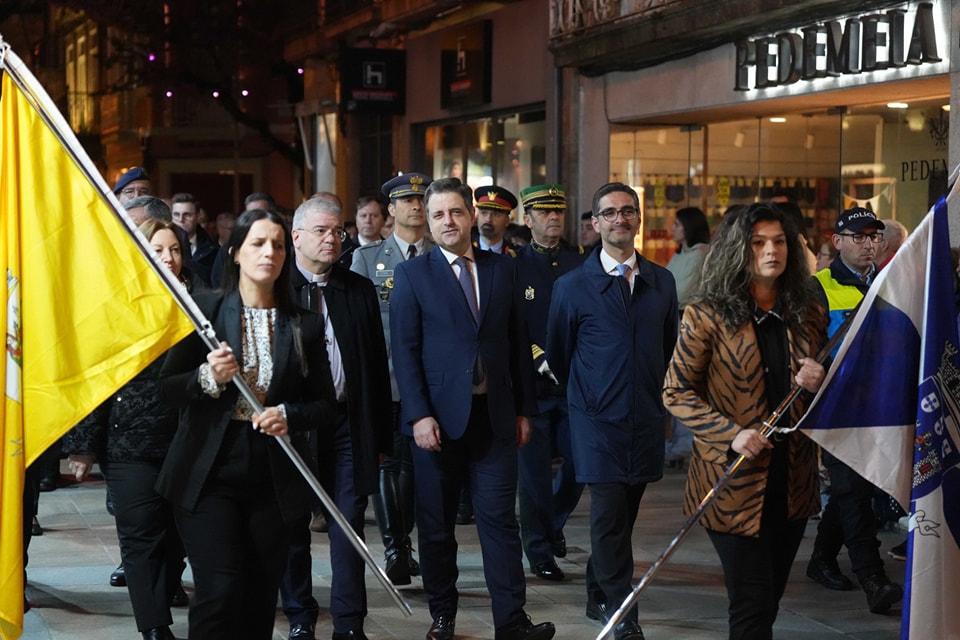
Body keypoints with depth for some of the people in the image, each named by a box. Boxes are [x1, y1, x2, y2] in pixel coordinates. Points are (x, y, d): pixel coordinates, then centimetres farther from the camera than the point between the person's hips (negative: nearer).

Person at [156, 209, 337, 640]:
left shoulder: (305, 326, 6)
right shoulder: (203, 310, 1)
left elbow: (325, 405, 9)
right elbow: (167, 389, 1)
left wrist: (289, 416, -11)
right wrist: (208, 378, -18)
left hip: (272, 479, 2)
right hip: (208, 475, -2)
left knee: (259, 601, 6)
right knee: (220, 589, -13)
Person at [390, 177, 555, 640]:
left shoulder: (502, 269, 9)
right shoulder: (412, 275, 1)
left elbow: (518, 342, 11)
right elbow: (405, 351, -4)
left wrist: (524, 408, 7)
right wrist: (419, 415, -13)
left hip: (495, 415, 1)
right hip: (438, 415, -1)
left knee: (500, 518, -2)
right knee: (436, 524, 7)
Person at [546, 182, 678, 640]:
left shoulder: (662, 282, 7)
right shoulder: (572, 287, -3)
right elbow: (558, 355, 8)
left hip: (646, 423, 4)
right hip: (598, 424, -3)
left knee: (622, 516, 11)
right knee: (610, 518, -7)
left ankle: (599, 596, 28)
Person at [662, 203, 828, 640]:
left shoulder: (808, 315, 7)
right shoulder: (707, 315, -6)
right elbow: (676, 392, -7)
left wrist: (818, 384, -7)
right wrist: (732, 435, -20)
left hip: (793, 483, 5)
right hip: (735, 482, -5)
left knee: (769, 598, 14)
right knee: (753, 603, -6)